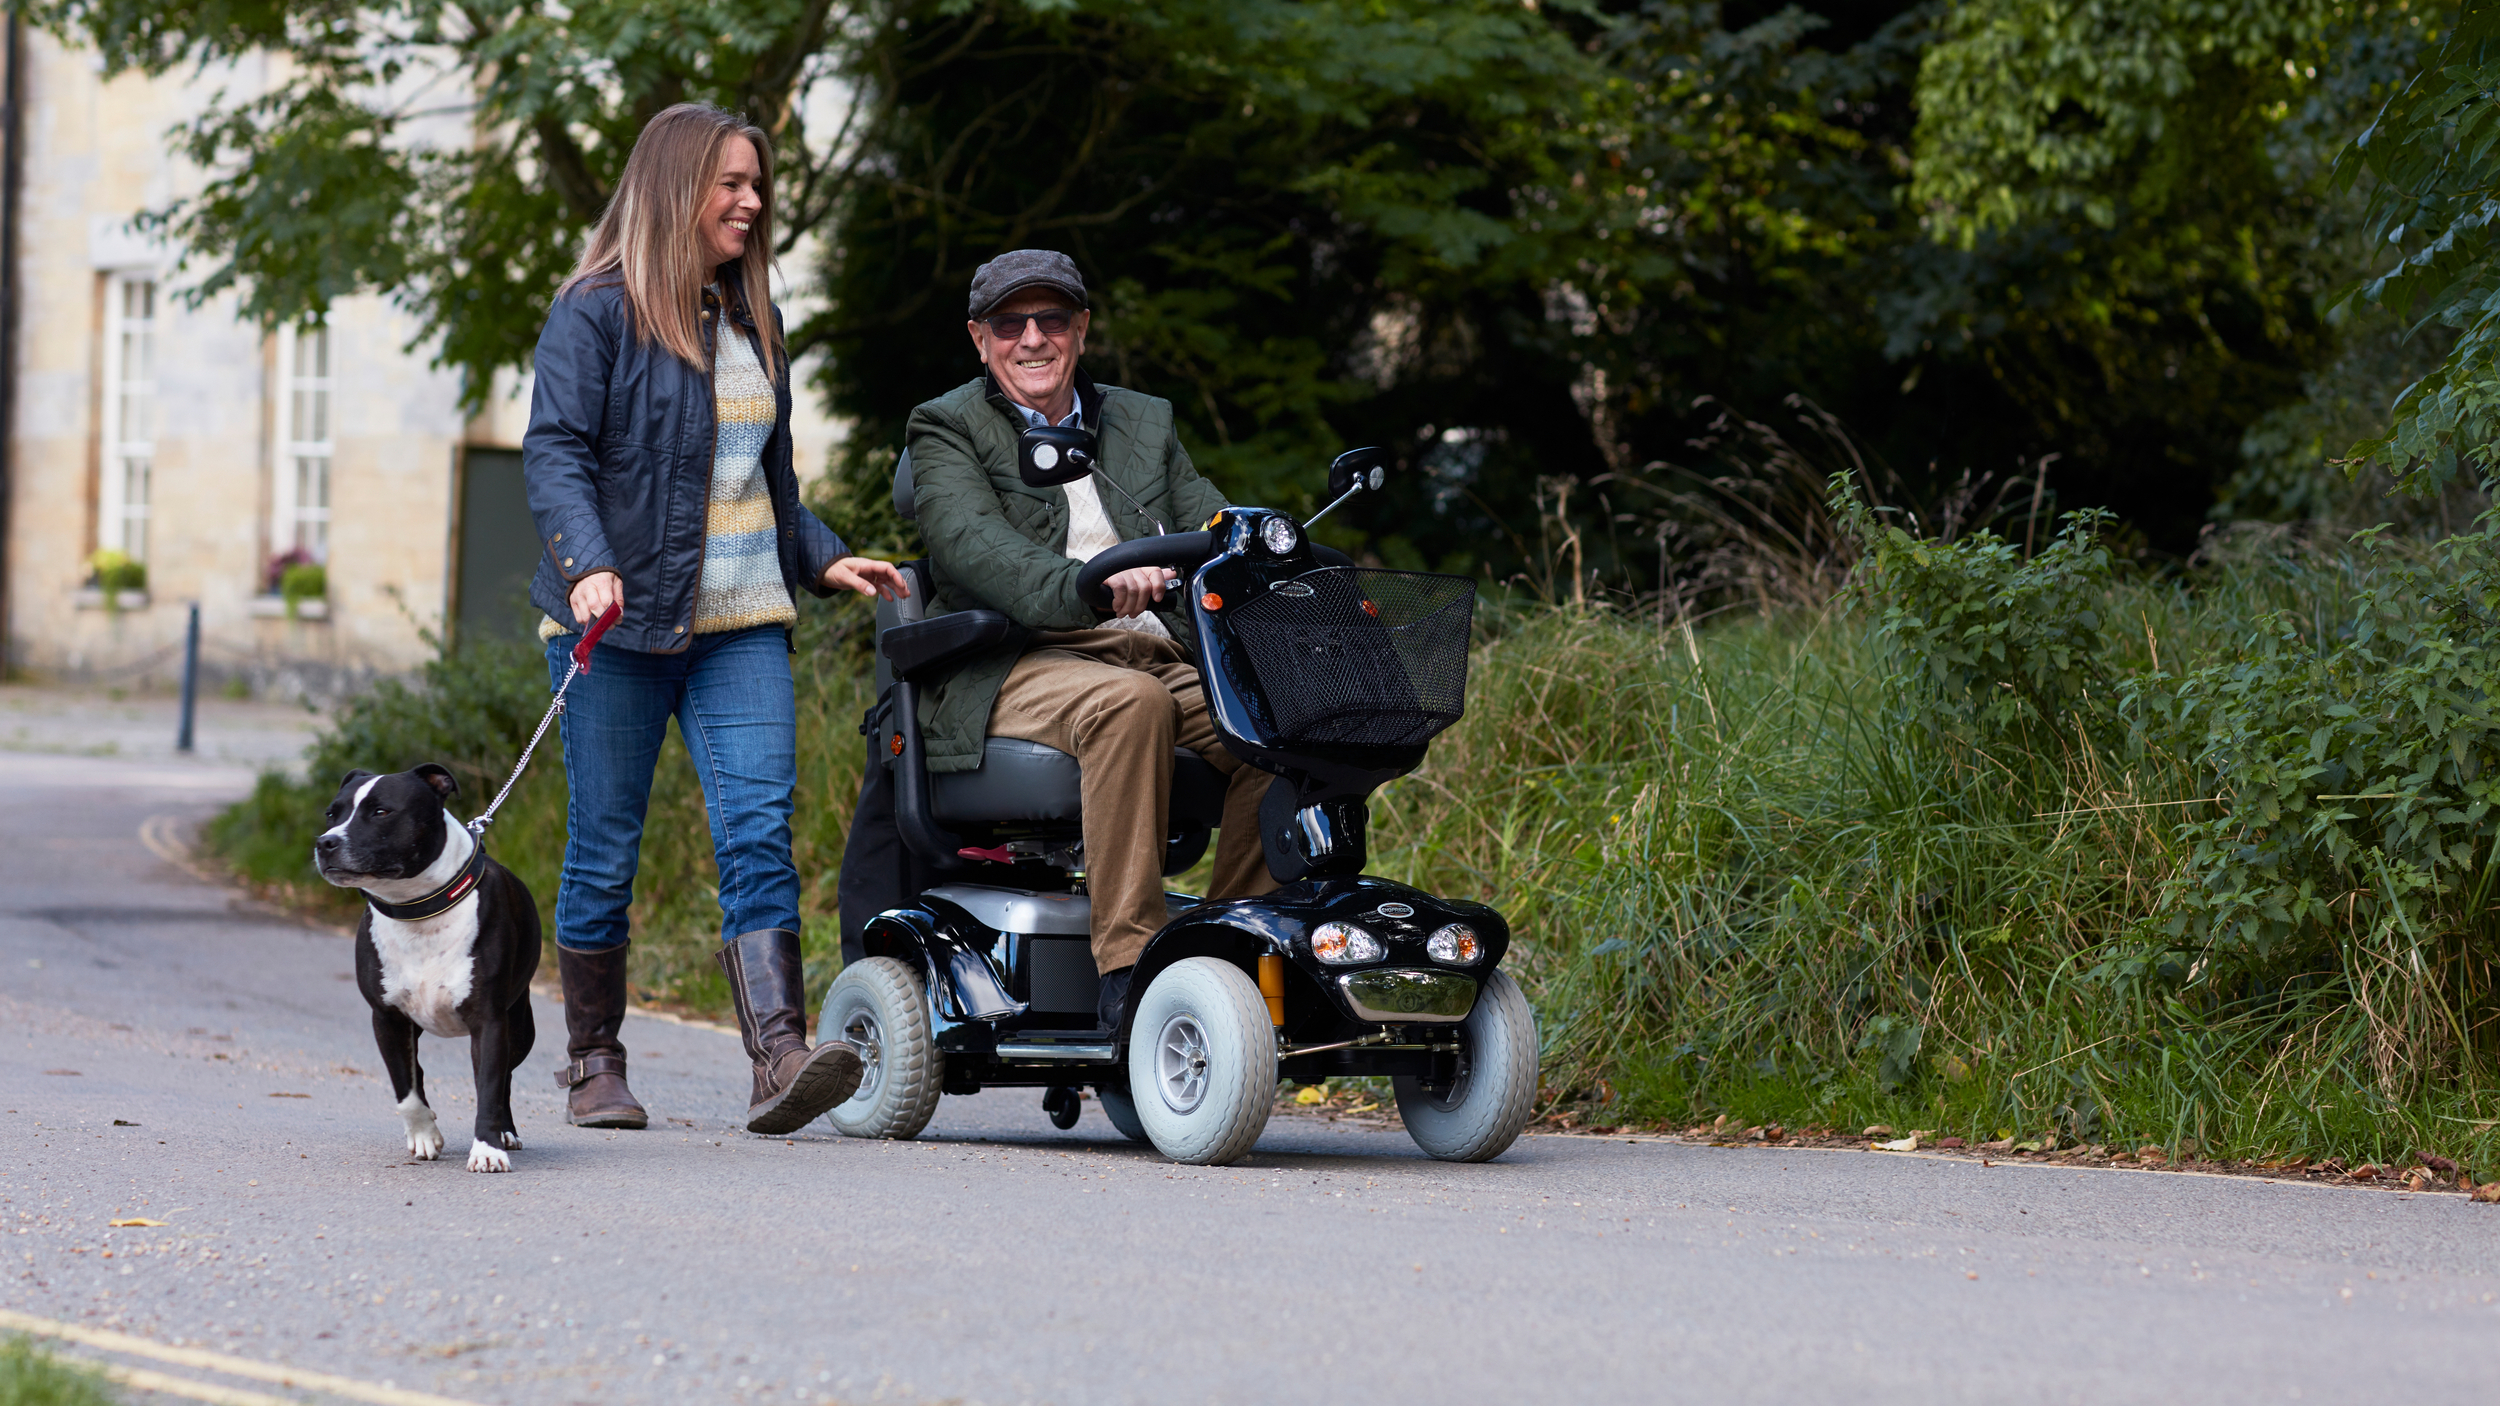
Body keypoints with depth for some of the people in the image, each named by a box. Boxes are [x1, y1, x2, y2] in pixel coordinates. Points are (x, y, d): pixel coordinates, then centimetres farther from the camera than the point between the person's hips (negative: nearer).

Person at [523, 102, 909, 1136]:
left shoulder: (750, 320, 18)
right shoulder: (596, 312, -2)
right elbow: (555, 451, -12)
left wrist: (822, 558, 17)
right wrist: (586, 564, -26)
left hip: (739, 624, 5)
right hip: (620, 622, -5)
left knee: (759, 831, -11)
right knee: (604, 849, 2)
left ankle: (779, 1059, -21)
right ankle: (593, 1065, 15)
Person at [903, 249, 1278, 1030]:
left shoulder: (1145, 423, 24)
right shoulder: (948, 431, 7)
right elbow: (975, 547, -13)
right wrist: (1083, 589, -33)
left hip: (1161, 660, 5)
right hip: (1015, 667, -5)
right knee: (1127, 701, -36)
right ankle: (1127, 962, -37)